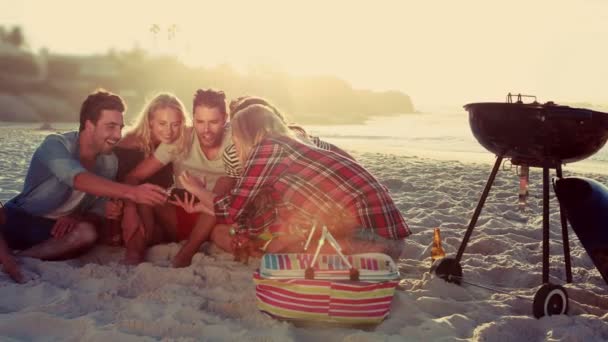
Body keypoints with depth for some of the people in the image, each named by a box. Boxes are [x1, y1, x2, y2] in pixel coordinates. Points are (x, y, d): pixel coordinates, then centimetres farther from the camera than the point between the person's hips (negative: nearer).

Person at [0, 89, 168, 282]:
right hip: (17, 219, -5)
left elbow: (96, 204, 4)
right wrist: (131, 192, -56)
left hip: (58, 228, 5)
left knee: (87, 233, -31)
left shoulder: (110, 162, -2)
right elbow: (80, 180, -41)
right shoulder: (55, 145, -20)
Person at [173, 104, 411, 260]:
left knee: (278, 248, -2)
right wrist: (203, 207, 32)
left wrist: (197, 189, 19)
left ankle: (368, 257, -5)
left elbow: (231, 211, 0)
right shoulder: (286, 146, 21)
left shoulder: (266, 148, -4)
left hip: (369, 224, -9)